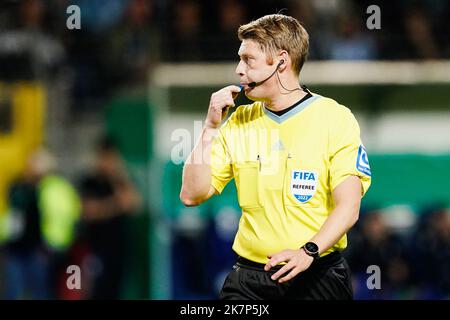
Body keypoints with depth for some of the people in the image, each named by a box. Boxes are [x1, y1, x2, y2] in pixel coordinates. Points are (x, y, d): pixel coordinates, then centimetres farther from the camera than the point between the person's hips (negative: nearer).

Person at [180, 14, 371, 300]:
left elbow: (348, 207, -12)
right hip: (248, 278, 3)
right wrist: (210, 128, -2)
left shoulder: (335, 118, -4)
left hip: (316, 275, -3)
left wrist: (308, 252, -27)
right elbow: (192, 196, 5)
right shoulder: (238, 122, 9)